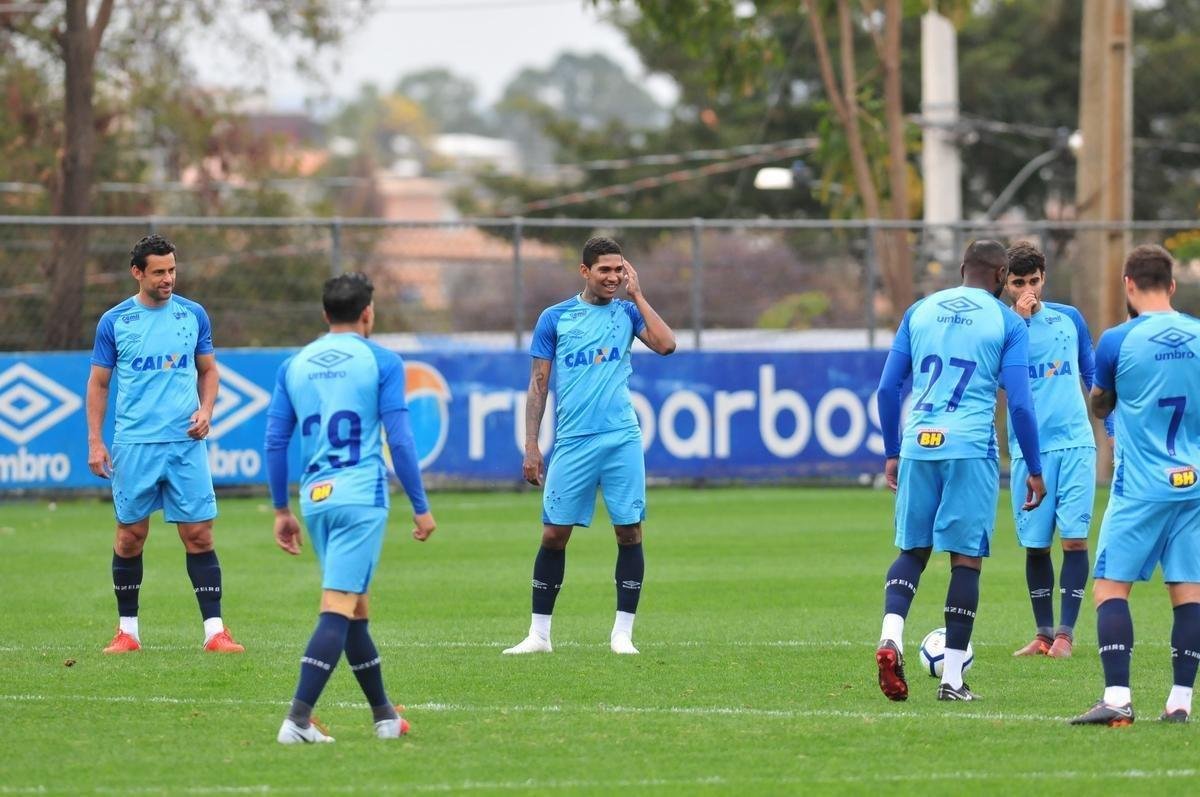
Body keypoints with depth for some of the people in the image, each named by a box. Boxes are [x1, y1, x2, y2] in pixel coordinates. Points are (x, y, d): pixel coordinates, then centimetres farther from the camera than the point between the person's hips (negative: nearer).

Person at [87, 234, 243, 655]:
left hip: (186, 444, 1)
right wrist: (95, 442, 0)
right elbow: (98, 383, 7)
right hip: (134, 443, -1)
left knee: (199, 535, -4)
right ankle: (127, 630, 16)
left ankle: (214, 630, -3)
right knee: (130, 536, 4)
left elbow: (208, 370, 16)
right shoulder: (114, 321, 2)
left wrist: (205, 411, -3)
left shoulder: (193, 315, 6)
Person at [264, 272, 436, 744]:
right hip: (361, 497, -5)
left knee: (353, 609, 17)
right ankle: (298, 718, -21)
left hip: (315, 498, 5)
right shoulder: (382, 362, -1)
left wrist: (281, 510, 18)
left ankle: (384, 715, 25)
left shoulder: (294, 366, 12)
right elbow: (399, 439, -6)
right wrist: (420, 506, 0)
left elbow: (275, 442, 11)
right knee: (339, 608, -10)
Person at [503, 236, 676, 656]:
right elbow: (538, 385, 8)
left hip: (622, 440, 0)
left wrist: (637, 295, -4)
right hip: (572, 444, 0)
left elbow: (666, 344, -9)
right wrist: (531, 446, 2)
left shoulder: (627, 312, 8)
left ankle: (622, 633, 5)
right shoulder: (555, 318, 7)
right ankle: (539, 633, 8)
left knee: (629, 532, -2)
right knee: (554, 534, -1)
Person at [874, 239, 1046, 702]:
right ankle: (952, 678, 1)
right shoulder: (1007, 322, 2)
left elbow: (887, 389, 12)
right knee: (966, 558, 2)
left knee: (912, 550, 14)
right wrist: (1034, 470, 5)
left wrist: (892, 453, 21)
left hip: (918, 447, 3)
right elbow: (1019, 403, -3)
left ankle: (891, 637, -11)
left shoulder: (920, 311, 13)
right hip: (971, 450, -3)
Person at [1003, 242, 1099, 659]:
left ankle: (1065, 632, -4)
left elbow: (1093, 376, 18)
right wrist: (1018, 319, -21)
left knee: (1074, 537, -7)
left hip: (1076, 443, 1)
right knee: (1035, 544, 3)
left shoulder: (1069, 318, 10)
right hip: (1029, 449, -1)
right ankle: (1044, 633, 14)